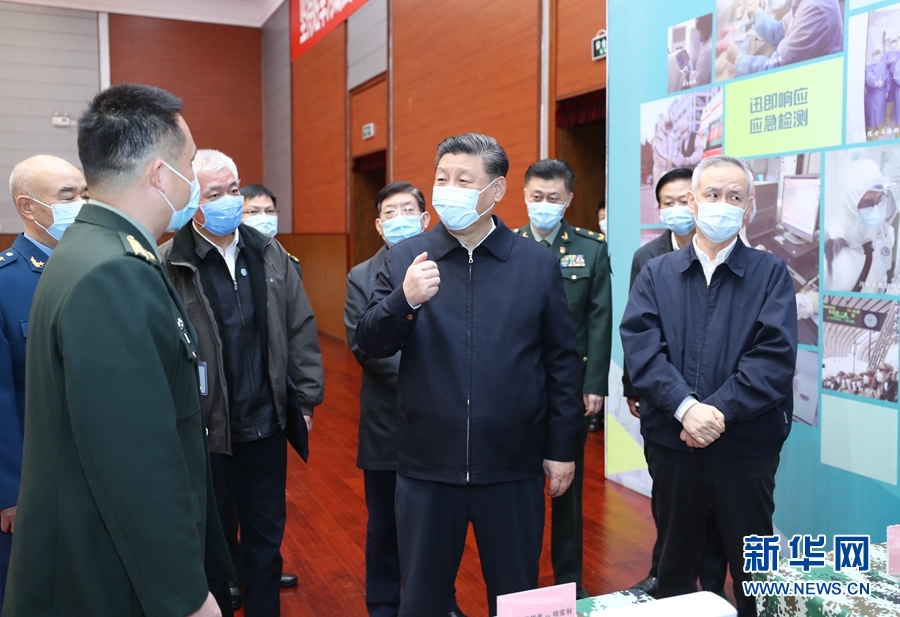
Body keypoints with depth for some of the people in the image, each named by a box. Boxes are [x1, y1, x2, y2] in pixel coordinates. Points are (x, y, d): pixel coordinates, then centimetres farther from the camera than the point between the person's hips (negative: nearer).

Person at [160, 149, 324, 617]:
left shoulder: (269, 254, 2)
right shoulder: (168, 266, -13)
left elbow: (300, 328, 6)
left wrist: (306, 396, 4)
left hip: (267, 426, 4)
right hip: (206, 431, -4)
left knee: (267, 537, 18)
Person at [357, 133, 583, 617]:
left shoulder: (538, 263, -1)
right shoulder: (404, 258, 1)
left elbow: (562, 361, 3)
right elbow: (370, 345, -3)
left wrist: (562, 447, 3)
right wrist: (403, 300, -22)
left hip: (513, 467, 0)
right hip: (427, 466, 1)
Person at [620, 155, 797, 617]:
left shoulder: (771, 274, 2)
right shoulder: (656, 274, 5)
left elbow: (775, 356, -10)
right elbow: (640, 347, -8)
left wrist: (720, 411, -19)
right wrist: (685, 407, -21)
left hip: (746, 446, -1)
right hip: (671, 443, 1)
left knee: (754, 572, 12)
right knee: (674, 563, 17)